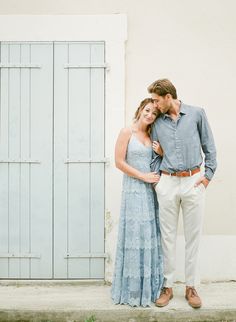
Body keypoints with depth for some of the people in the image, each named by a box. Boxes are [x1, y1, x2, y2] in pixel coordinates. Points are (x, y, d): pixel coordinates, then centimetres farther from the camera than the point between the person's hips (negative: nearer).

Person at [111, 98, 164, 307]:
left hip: (151, 190, 5)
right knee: (134, 235, -2)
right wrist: (143, 176, -12)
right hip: (134, 189, -5)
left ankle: (150, 286, 20)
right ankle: (133, 289, 11)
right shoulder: (127, 132, -2)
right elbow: (119, 162, -8)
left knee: (150, 235, 7)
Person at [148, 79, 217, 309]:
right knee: (167, 236, 5)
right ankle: (167, 286, 16)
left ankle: (191, 287, 17)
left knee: (193, 236, 5)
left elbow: (209, 146, 5)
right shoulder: (157, 123, 7)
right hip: (167, 183, 2)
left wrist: (208, 174, -1)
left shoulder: (196, 114, 2)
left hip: (193, 182, -1)